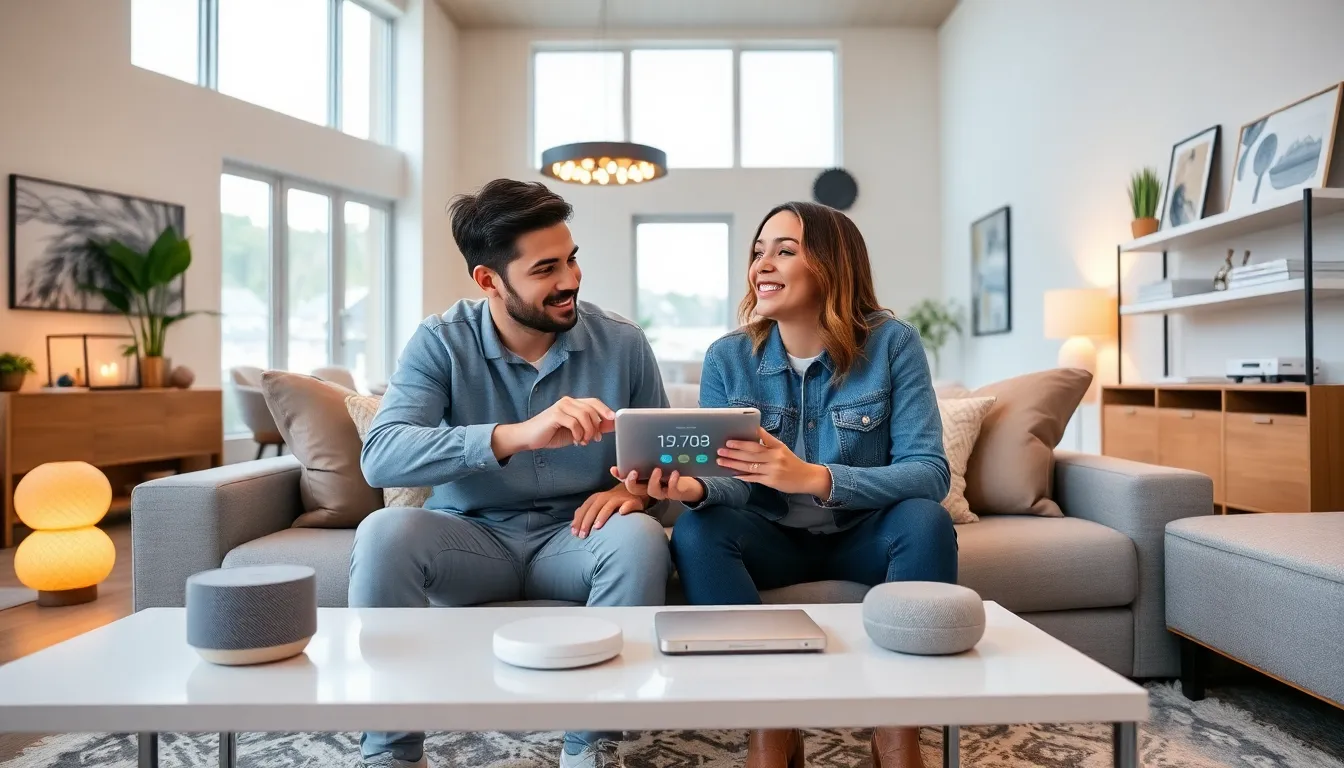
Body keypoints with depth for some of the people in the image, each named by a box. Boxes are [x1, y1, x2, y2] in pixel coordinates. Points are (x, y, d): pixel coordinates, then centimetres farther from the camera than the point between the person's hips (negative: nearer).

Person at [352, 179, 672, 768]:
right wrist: (515, 436, -40)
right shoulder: (441, 342, -10)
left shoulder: (622, 343, -5)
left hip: (572, 537, 1)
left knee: (640, 537, -31)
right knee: (383, 533, -29)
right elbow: (380, 457, -26)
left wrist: (636, 487, -20)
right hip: (471, 534, 0)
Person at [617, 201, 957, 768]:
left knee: (925, 521, -31)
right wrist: (696, 486, -35)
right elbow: (737, 484, -9)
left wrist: (815, 477, -39)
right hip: (773, 537, 2)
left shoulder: (892, 344, -13)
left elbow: (929, 472, -22)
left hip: (862, 535, -1)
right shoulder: (728, 357, -6)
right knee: (695, 530, -27)